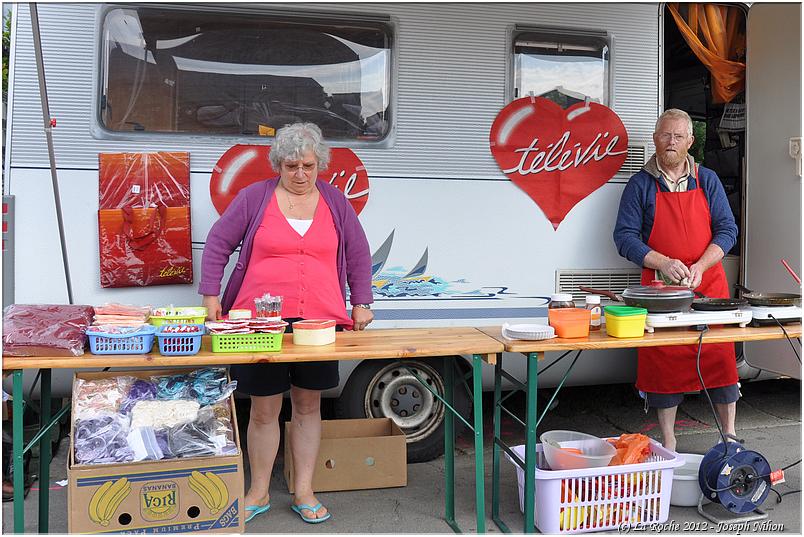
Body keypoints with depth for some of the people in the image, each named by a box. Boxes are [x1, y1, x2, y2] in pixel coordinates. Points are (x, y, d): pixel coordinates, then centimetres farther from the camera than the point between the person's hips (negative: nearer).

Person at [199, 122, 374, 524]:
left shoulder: (335, 201, 9)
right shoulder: (255, 197, 3)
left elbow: (358, 254, 15)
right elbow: (218, 243, 5)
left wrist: (361, 303, 9)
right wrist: (211, 296, -1)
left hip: (319, 321, 2)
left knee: (308, 406, 10)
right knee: (264, 410, 6)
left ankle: (303, 492, 24)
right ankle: (259, 492, 25)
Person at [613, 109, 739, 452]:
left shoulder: (708, 181, 10)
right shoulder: (641, 185, 3)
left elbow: (727, 229, 6)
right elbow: (625, 236, -3)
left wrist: (700, 266, -10)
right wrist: (664, 264, -16)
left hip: (709, 285, 2)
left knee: (720, 359, 3)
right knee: (663, 363, 2)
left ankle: (729, 436, 22)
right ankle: (668, 445, 16)